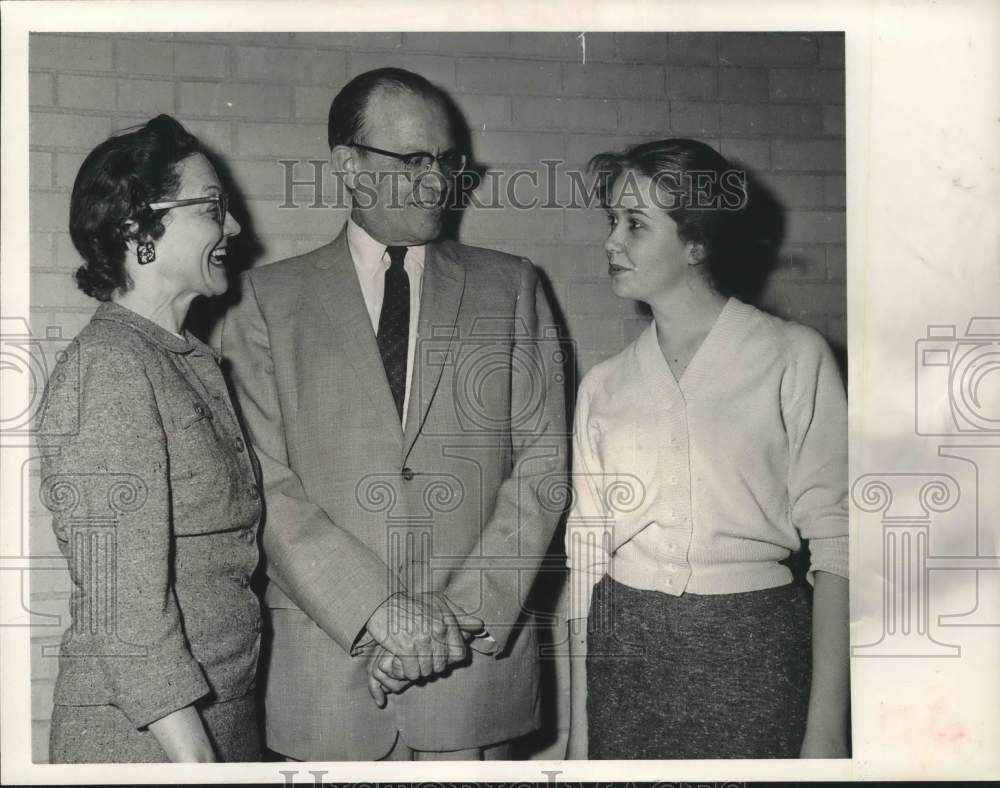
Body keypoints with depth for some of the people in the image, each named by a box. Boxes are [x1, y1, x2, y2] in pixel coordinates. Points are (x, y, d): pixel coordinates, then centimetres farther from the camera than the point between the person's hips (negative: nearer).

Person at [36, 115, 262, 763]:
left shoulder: (189, 361, 9)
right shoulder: (109, 368, -17)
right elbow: (124, 606, -21)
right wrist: (196, 758, -21)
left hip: (219, 716, 8)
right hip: (145, 738, -8)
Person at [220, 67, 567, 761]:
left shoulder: (511, 288, 6)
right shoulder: (269, 298, 3)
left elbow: (543, 459, 1)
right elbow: (266, 483, -5)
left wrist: (465, 613, -9)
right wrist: (380, 609, -14)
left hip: (478, 650, 1)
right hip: (328, 662, 0)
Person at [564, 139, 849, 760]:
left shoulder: (795, 358, -5)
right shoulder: (604, 386, 6)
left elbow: (835, 542, -8)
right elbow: (586, 554, 6)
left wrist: (826, 725, -13)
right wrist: (580, 724, 5)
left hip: (752, 653, -3)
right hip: (624, 650, 3)